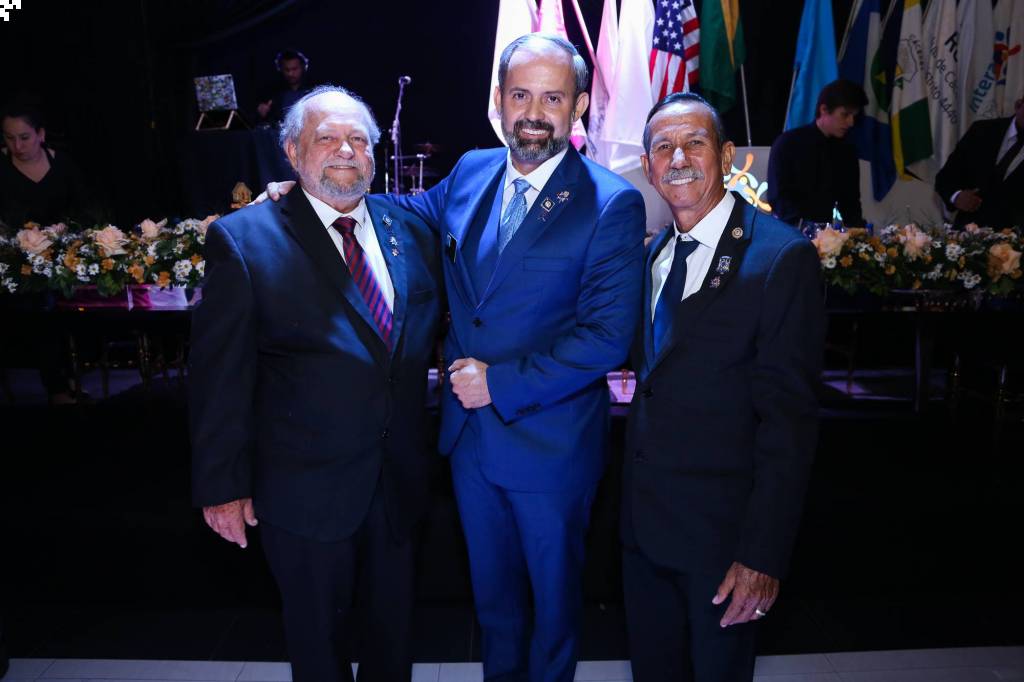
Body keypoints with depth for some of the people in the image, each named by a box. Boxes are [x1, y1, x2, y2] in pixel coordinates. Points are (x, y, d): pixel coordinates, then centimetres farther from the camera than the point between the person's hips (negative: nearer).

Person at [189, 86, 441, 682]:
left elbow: (431, 334, 8)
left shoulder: (411, 229, 1)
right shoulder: (244, 238, -11)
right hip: (306, 487, -3)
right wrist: (223, 485, -9)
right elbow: (220, 375, -10)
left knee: (393, 627, 24)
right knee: (318, 634, 20)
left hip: (401, 477, 4)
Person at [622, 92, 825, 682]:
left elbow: (789, 417, -18)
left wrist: (764, 552, -19)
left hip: (722, 526, -6)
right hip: (644, 521, 6)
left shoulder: (782, 257, -16)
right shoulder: (654, 254, 6)